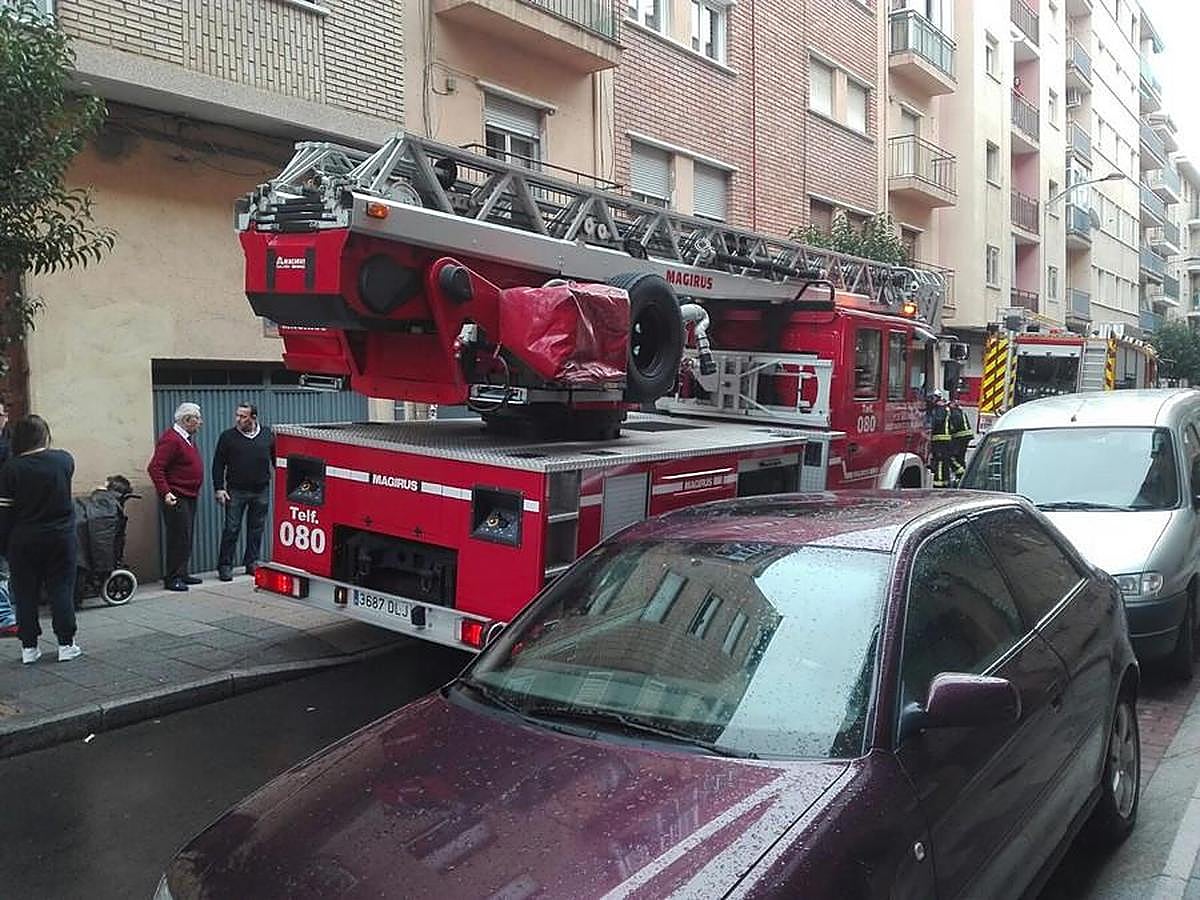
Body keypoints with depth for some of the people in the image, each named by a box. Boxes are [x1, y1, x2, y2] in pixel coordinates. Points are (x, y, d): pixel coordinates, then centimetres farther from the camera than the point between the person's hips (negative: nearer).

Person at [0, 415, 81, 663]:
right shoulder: (64, 460, -7)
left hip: (23, 541, -1)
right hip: (61, 537, 1)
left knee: (25, 594, 9)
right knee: (61, 589, 7)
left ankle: (29, 646, 13)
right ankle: (66, 644, 9)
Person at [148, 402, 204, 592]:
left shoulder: (188, 438, 13)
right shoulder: (171, 439, -17)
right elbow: (154, 468, -22)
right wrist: (165, 493, -26)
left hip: (189, 497, 10)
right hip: (176, 498, -10)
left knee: (186, 538, 15)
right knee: (178, 538, -7)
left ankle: (182, 574, 24)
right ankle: (172, 578, -1)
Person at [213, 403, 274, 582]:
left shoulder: (268, 435, 5)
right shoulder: (228, 436, 0)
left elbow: (277, 460, 13)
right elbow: (218, 464, 1)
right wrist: (219, 488, -6)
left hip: (261, 491, 2)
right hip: (236, 491, -2)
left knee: (256, 528, 8)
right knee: (231, 528, -2)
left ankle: (252, 562, 19)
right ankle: (225, 566, 5)